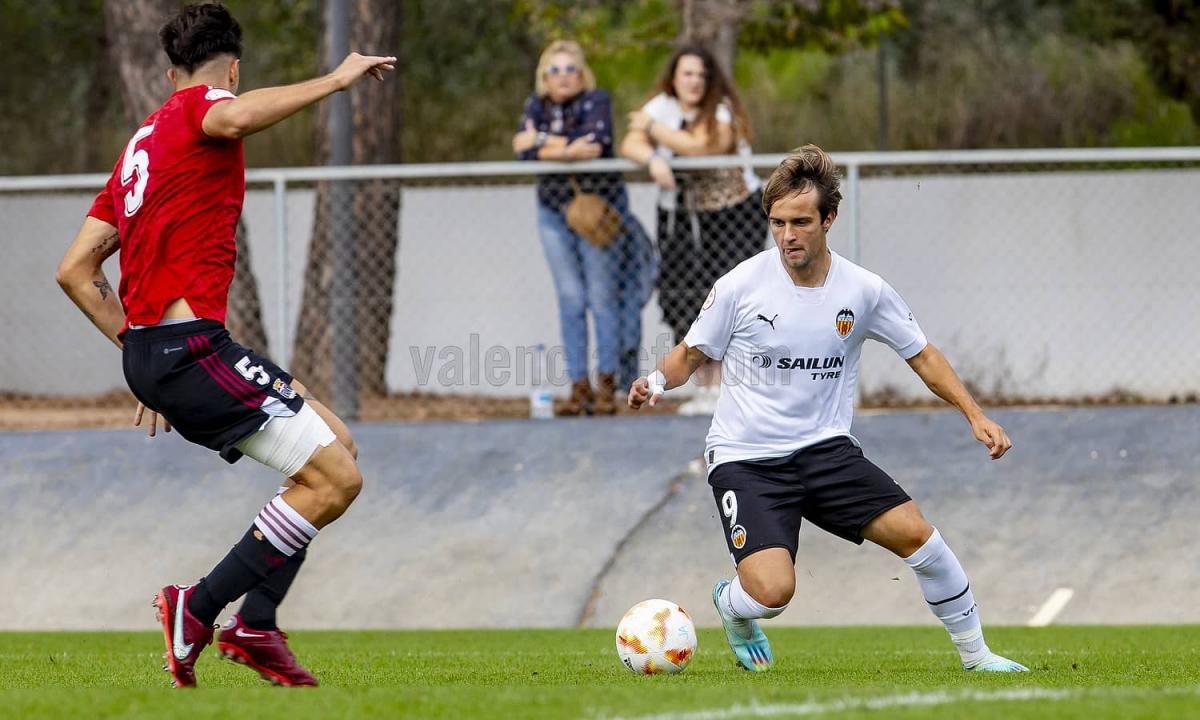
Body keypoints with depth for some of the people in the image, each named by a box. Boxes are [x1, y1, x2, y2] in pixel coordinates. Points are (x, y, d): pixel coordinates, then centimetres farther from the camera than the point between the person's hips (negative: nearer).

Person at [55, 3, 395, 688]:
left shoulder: (141, 143, 23)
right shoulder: (200, 107, -1)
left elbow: (75, 271, 21)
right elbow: (233, 119, -29)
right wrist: (336, 79, -20)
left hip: (151, 348, 9)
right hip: (191, 344, -9)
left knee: (336, 446, 16)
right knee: (336, 476, -12)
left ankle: (255, 625, 10)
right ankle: (199, 609, -10)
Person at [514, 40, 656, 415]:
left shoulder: (597, 102, -8)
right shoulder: (536, 106, 5)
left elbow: (595, 142, -25)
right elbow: (523, 149, -10)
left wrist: (544, 142, -16)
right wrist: (570, 149, -22)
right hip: (554, 211, 4)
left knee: (603, 296, -5)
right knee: (570, 299, 2)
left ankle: (607, 385, -1)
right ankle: (578, 386, 3)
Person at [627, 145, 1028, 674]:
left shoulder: (864, 291, -3)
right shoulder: (741, 286, -10)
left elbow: (922, 356, 10)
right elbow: (691, 355, 5)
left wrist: (976, 417, 2)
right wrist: (657, 382, -16)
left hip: (825, 450, 3)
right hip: (745, 460, -3)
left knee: (914, 533, -14)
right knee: (773, 591, -22)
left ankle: (975, 654, 8)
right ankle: (731, 605, 18)